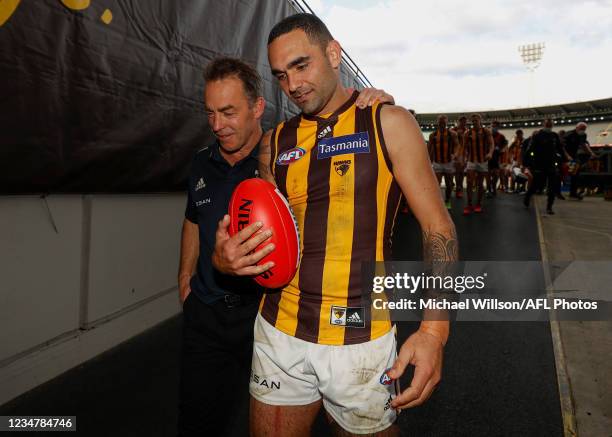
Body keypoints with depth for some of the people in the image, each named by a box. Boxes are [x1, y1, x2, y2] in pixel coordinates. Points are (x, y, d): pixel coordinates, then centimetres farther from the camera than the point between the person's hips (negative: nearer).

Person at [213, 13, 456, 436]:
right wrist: (228, 258, -8)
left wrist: (434, 329, -18)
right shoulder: (276, 143, 7)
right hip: (279, 334, 4)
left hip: (360, 340, -3)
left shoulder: (388, 123, -4)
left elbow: (437, 226, -6)